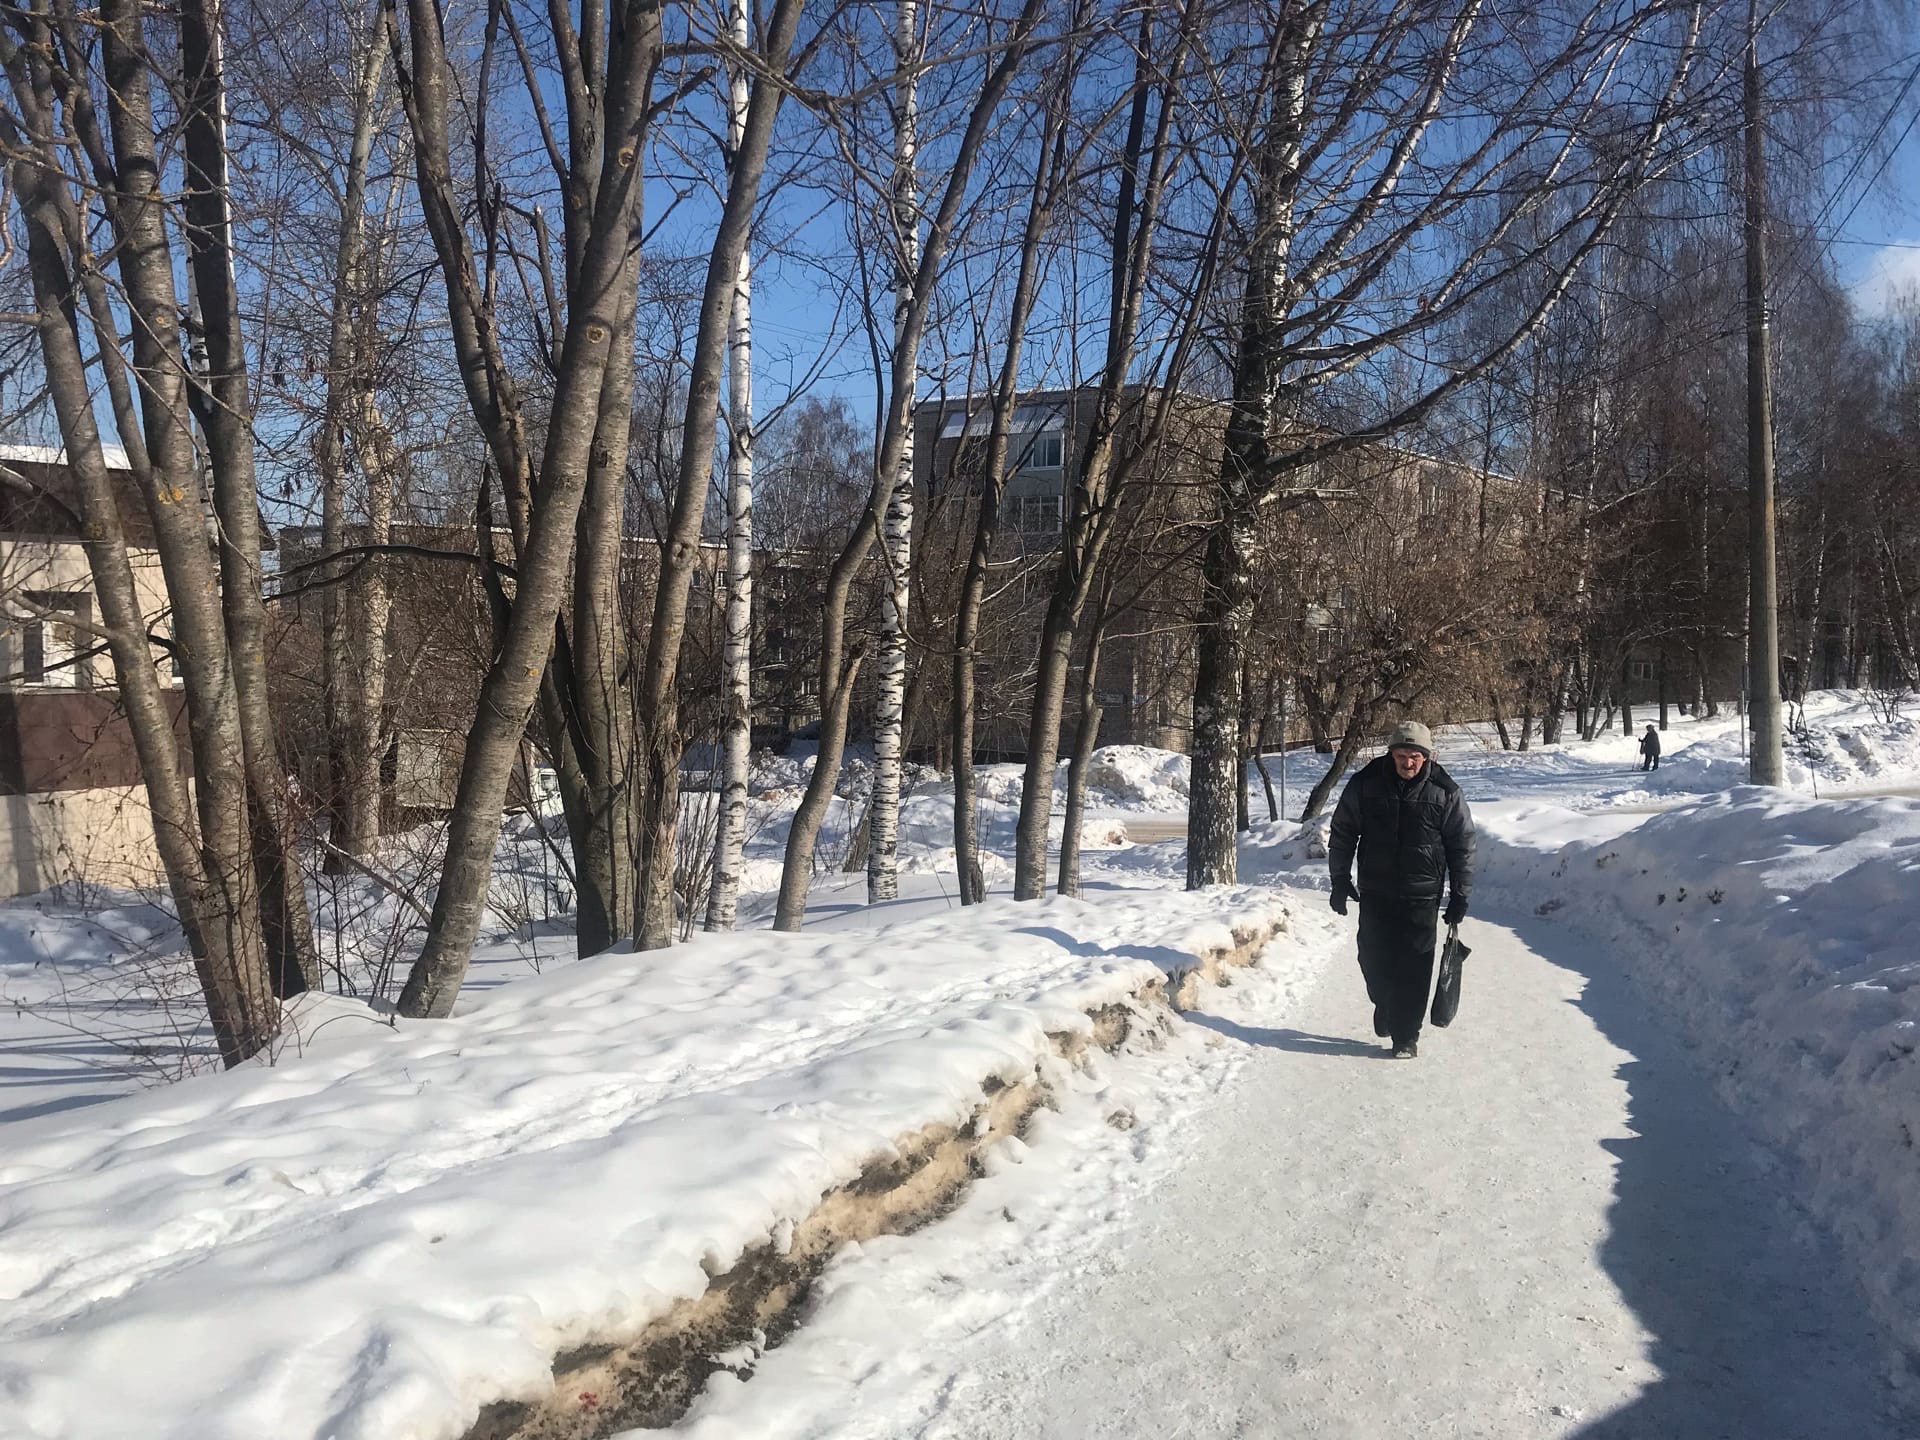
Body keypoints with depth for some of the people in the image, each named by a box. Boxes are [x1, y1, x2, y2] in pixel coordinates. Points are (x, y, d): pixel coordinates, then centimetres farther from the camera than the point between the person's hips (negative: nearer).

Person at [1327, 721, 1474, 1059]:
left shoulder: (1445, 792, -5)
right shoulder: (1364, 784, -3)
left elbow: (1462, 845, 4)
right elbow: (1342, 833, 7)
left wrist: (1459, 895, 3)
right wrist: (1340, 880, 5)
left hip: (1421, 897, -1)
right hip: (1375, 893, 2)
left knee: (1414, 969, -2)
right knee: (1374, 960, 6)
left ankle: (1406, 1036, 9)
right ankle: (1385, 1006, 36)